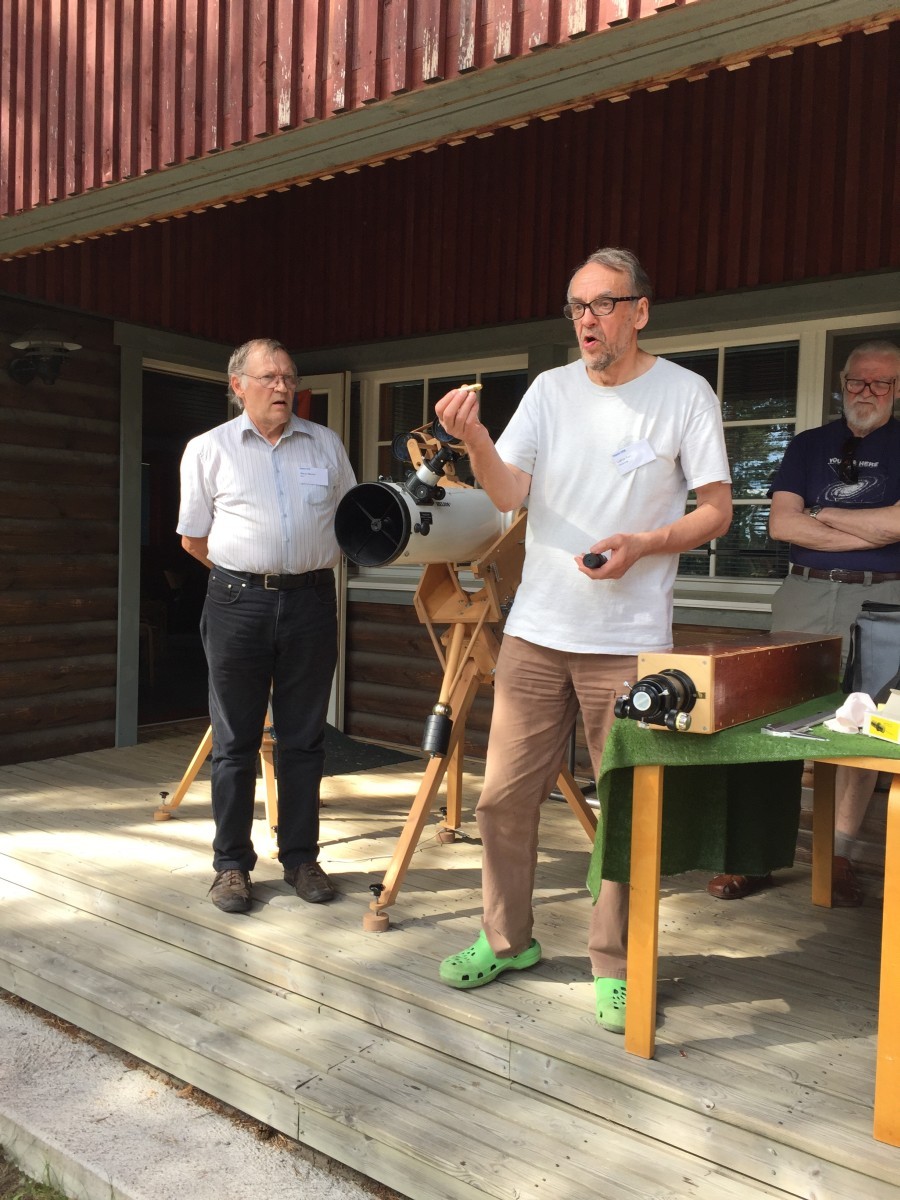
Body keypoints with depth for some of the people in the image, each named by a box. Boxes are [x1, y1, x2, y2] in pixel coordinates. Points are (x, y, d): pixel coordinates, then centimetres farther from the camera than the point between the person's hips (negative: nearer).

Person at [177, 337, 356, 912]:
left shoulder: (326, 444, 11)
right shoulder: (208, 449, 5)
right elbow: (194, 538, 8)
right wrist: (248, 573, 9)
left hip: (311, 601, 2)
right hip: (238, 604, -2)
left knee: (304, 740, 7)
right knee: (235, 742, 5)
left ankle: (301, 857, 20)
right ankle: (232, 864, 16)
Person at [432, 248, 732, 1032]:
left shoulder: (686, 395, 0)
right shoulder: (551, 389, 8)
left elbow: (716, 510, 0)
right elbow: (510, 494, -1)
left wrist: (644, 543, -17)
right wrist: (475, 441, -20)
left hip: (629, 642, -3)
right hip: (536, 632, 3)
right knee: (504, 796, 8)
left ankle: (614, 967, 22)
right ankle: (506, 939, 28)